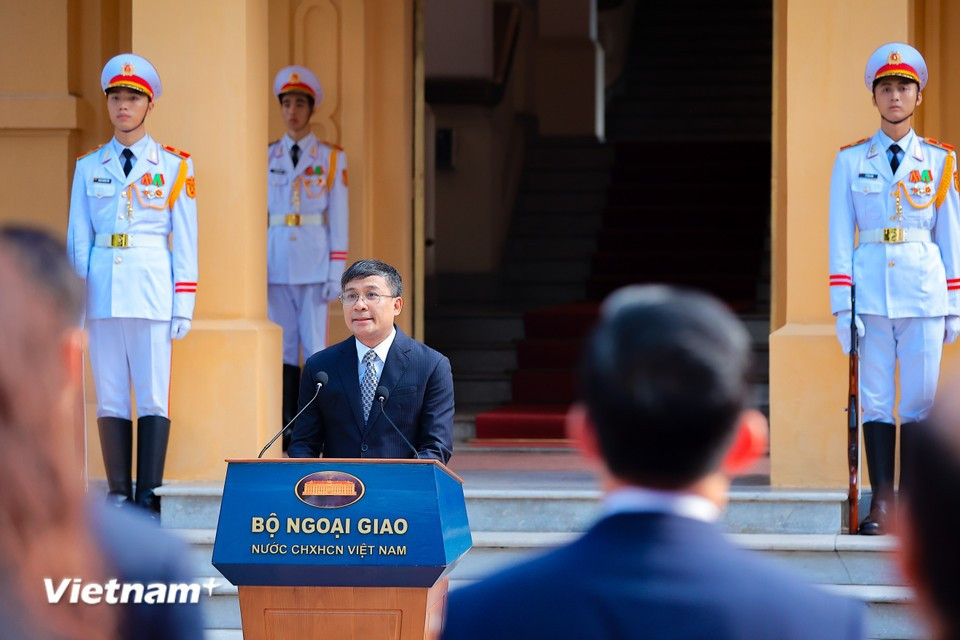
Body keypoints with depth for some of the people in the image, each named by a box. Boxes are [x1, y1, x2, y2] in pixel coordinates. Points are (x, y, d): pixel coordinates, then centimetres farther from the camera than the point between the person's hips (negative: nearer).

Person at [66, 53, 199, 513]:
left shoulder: (174, 166, 6)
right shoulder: (88, 168, 12)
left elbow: (186, 242, 5)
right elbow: (77, 238, 12)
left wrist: (184, 306, -1)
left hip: (152, 291, -2)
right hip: (103, 294, 2)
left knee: (153, 397, -5)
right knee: (109, 397, 2)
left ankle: (149, 496, -4)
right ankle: (119, 494, 6)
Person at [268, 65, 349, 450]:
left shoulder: (331, 158, 3)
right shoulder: (267, 158, 9)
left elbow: (339, 218, 1)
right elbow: (257, 214, 8)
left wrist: (337, 273, -6)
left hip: (314, 261, -2)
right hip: (276, 261, 2)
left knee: (316, 344, -4)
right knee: (283, 347, 3)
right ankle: (288, 432, 6)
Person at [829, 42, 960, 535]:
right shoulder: (851, 161, 7)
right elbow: (840, 235, 5)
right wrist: (842, 305, -3)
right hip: (870, 290, 0)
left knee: (919, 401, -1)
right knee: (875, 401, -1)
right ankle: (881, 501, 2)